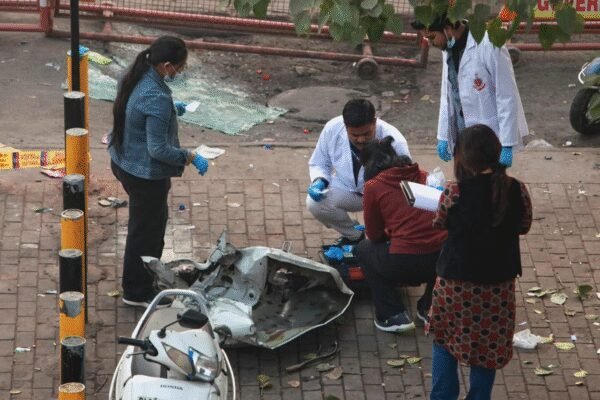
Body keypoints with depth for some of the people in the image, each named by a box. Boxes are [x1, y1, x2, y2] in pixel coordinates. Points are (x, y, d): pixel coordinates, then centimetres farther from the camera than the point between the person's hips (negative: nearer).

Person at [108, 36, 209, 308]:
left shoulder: (134, 78, -4)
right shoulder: (157, 99, -32)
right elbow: (159, 150, -30)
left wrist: (171, 111, 15)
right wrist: (191, 158, -19)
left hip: (123, 161, 9)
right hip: (145, 174, -9)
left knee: (156, 218, 28)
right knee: (146, 229, 10)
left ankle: (149, 271, 47)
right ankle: (137, 293, 25)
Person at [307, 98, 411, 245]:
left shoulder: (394, 141, -30)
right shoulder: (332, 130, -21)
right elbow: (319, 164, -1)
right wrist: (319, 181, -24)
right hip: (347, 188, 3)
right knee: (315, 203, -24)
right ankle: (353, 235, 6)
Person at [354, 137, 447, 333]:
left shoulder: (373, 186, 2)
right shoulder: (423, 176, 14)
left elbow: (375, 236, 12)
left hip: (405, 265, -4)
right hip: (445, 259, 4)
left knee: (363, 249, 26)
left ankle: (393, 316, 15)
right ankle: (429, 308, 29)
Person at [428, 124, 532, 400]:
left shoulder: (454, 193, -19)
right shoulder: (517, 191, -13)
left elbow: (440, 223, 0)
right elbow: (523, 227, 4)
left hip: (456, 282, -1)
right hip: (498, 283, 1)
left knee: (445, 340, 21)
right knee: (488, 346, 17)